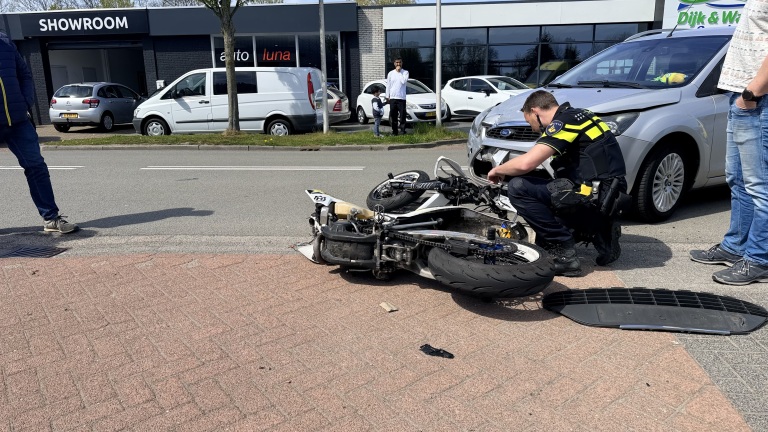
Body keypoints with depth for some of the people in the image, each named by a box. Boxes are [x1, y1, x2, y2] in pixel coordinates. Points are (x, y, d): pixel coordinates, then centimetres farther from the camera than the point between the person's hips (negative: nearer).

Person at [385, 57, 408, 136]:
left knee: (402, 115, -5)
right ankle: (394, 131, 11)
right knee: (393, 116, 4)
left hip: (401, 97, -2)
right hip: (392, 98, 2)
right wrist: (387, 96, 8)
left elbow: (404, 81, -15)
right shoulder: (391, 73, 9)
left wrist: (399, 72, -10)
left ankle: (402, 130, 4)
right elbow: (388, 85, 12)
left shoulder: (405, 72, 2)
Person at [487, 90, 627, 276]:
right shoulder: (579, 115, 19)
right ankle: (601, 235, 16)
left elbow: (525, 163, -21)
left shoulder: (564, 121, -10)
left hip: (596, 196, -10)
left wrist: (497, 170, -2)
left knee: (518, 188, -14)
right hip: (610, 195, 10)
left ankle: (563, 254, -10)